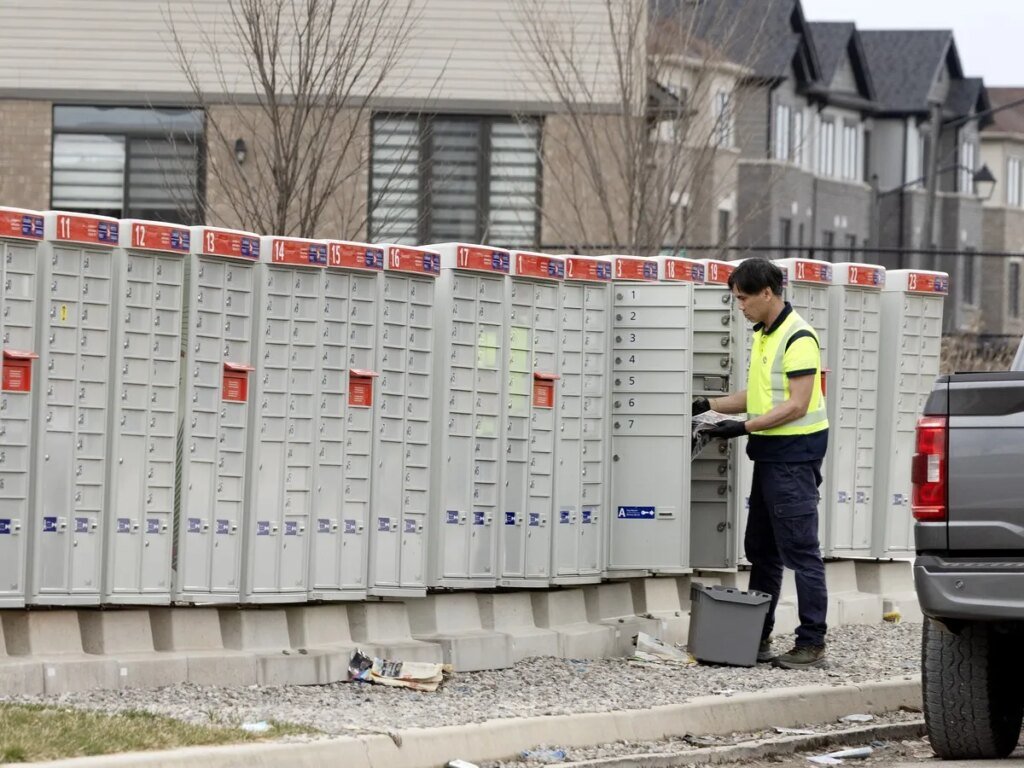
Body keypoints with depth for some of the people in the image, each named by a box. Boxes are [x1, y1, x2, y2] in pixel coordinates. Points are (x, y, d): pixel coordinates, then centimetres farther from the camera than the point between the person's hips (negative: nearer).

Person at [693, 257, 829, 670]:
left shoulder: (797, 338, -16)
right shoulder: (762, 335, 14)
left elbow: (796, 405, -20)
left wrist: (744, 427, -19)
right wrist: (710, 405, 11)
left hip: (794, 453, -10)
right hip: (770, 452, 10)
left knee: (800, 550, -8)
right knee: (760, 549, 14)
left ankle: (812, 643, -6)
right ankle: (756, 638, 20)